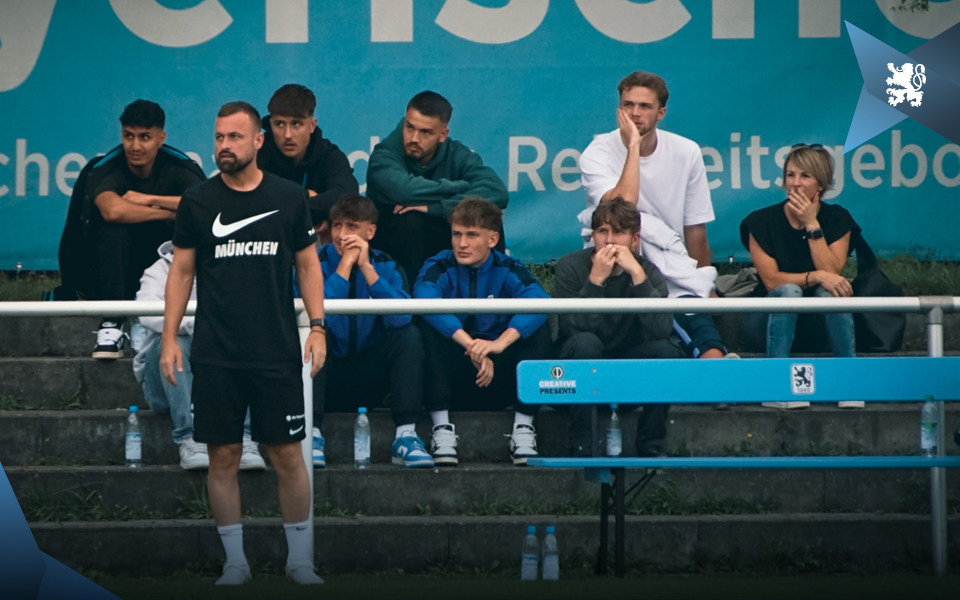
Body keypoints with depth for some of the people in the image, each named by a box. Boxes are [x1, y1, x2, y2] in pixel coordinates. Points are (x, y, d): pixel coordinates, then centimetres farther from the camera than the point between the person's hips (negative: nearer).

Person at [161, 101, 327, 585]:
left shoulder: (289, 198, 3)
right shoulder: (198, 201, 4)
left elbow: (308, 266, 8)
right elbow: (181, 271, 7)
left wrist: (317, 326, -3)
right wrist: (169, 337, 0)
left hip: (277, 354, -1)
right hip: (215, 357, 1)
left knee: (288, 455, 0)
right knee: (223, 456, 3)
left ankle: (299, 560, 12)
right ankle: (235, 561, 14)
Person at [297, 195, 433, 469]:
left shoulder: (386, 267, 0)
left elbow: (401, 317, -20)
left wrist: (366, 268, -23)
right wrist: (345, 264, -23)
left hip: (369, 382, 2)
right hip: (327, 381, -2)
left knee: (409, 335, -20)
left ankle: (406, 435, -25)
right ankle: (312, 434, -32)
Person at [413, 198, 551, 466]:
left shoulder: (508, 271, 0)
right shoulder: (439, 268, -4)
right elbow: (424, 300, -28)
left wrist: (500, 342, -40)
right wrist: (470, 345, -40)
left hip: (498, 380, 1)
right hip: (453, 378, -1)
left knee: (538, 331, -20)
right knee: (430, 329, -26)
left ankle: (524, 427, -18)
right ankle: (442, 427, -27)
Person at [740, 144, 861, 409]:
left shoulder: (838, 219, -1)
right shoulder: (762, 221, -5)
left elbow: (831, 273, -14)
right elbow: (771, 280, -15)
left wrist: (812, 224, -17)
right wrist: (815, 277, -29)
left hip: (819, 322, 1)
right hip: (772, 320, -1)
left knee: (829, 292, -31)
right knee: (789, 291, -33)